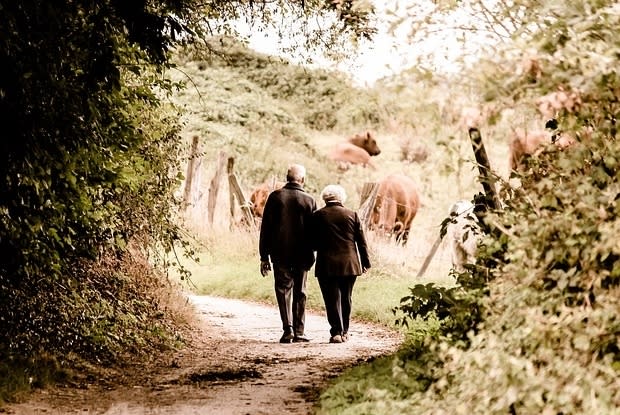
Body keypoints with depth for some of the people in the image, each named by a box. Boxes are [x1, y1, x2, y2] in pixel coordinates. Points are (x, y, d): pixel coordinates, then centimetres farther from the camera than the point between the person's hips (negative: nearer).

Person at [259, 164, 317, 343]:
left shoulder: (275, 197, -2)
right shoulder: (309, 200, -2)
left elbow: (265, 228, -1)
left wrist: (264, 256, 4)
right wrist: (311, 252, 11)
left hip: (280, 254, 0)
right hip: (302, 255, 0)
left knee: (284, 289, 6)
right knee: (299, 292, 10)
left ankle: (288, 328, -9)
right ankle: (299, 332, 9)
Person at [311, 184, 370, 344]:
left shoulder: (317, 216, -2)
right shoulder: (352, 214, 2)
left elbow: (313, 242, 0)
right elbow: (361, 241, 5)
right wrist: (365, 262, 11)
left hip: (327, 265, -2)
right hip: (349, 264, 2)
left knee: (332, 299, 0)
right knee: (346, 298, 14)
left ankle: (336, 332, -9)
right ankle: (344, 331, 20)